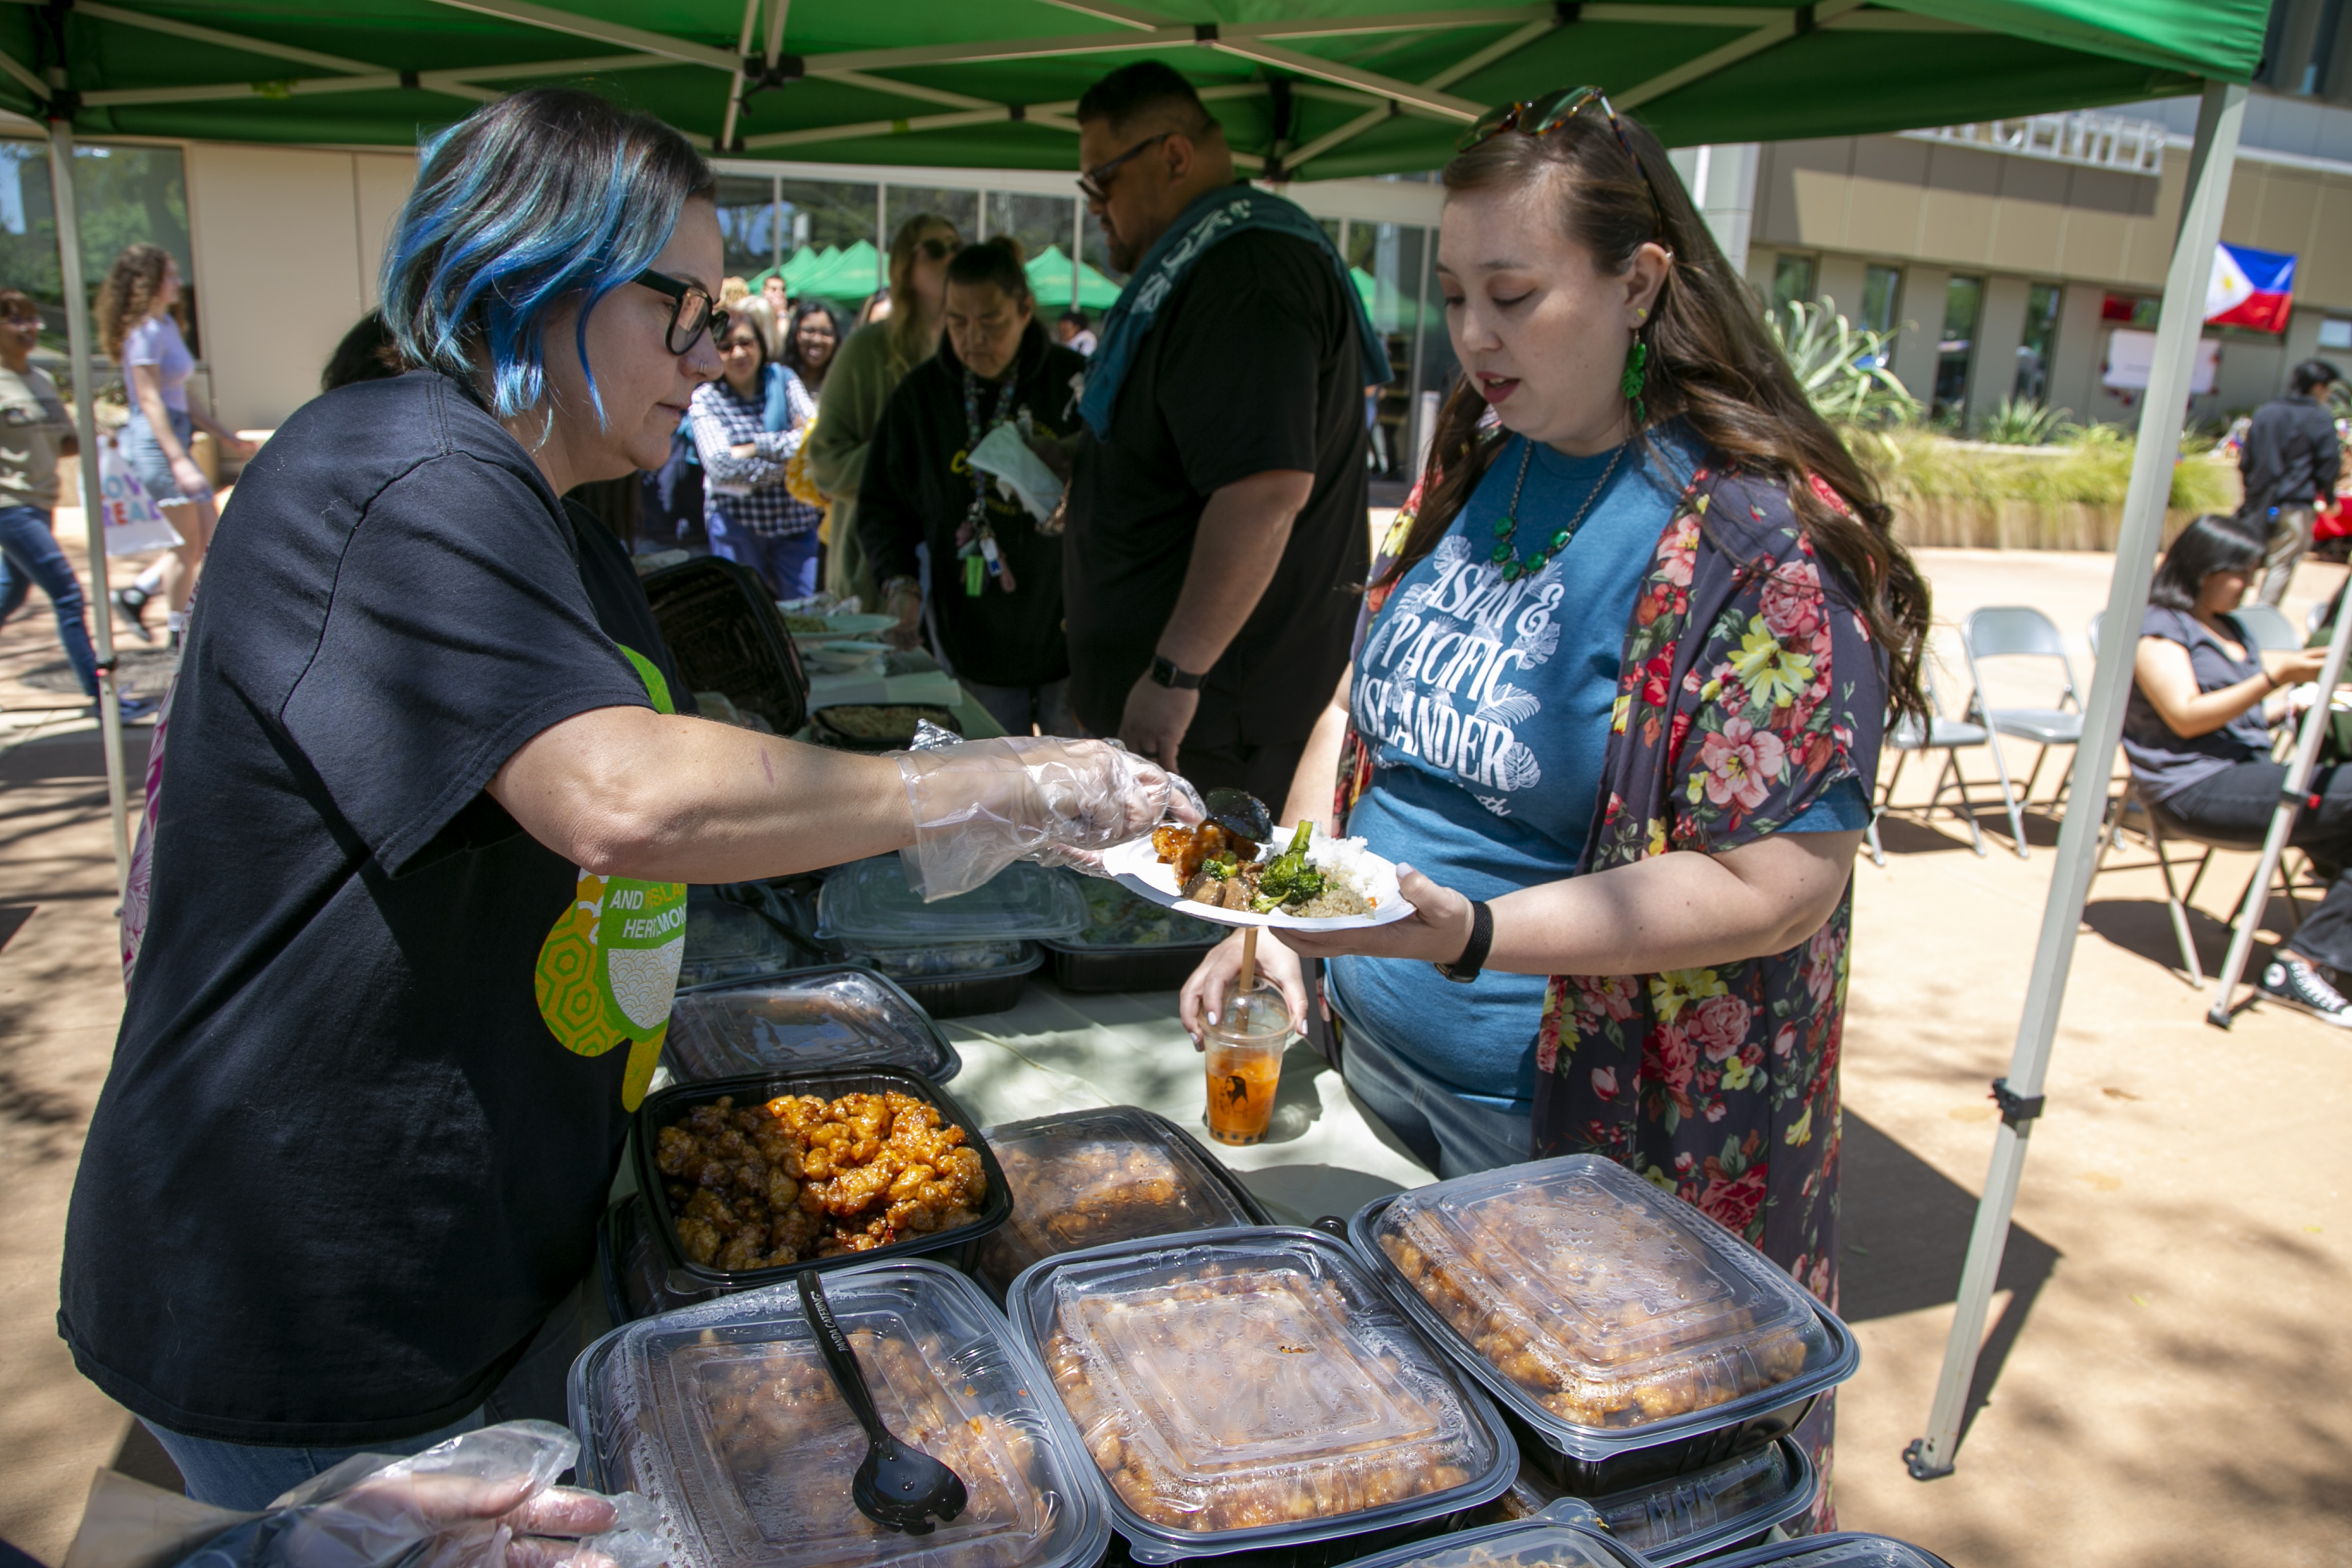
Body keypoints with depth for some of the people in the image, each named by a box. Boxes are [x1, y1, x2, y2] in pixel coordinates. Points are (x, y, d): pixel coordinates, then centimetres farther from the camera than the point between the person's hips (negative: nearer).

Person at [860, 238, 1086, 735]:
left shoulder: (1075, 381, -3)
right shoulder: (923, 391, 4)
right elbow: (882, 501, 9)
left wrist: (1073, 474, -18)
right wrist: (899, 580, -7)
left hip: (1069, 631, -1)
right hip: (971, 634, 1)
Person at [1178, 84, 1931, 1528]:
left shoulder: (1762, 537, -20)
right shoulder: (1479, 466, 2)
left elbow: (1777, 887, -22)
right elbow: (1363, 700, 9)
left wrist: (1471, 934, -31)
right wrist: (1285, 923, -3)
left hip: (1588, 1127, -6)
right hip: (1375, 1062, 7)